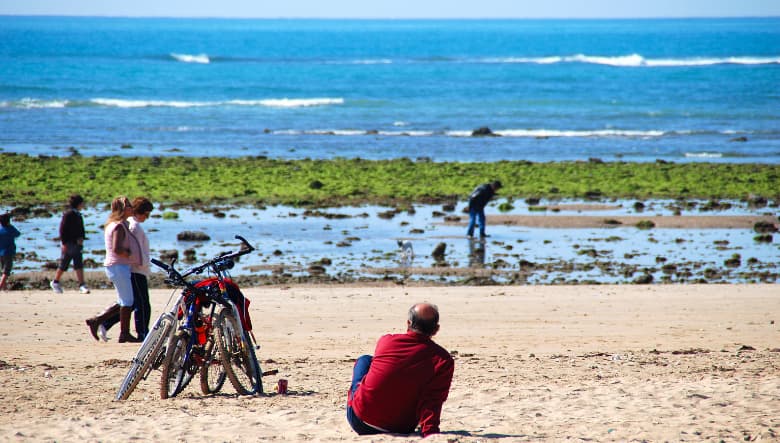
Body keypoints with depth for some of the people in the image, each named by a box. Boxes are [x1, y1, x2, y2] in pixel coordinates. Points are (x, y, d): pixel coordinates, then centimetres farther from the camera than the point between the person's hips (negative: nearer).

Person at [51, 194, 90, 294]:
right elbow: (62, 229, -15)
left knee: (79, 265, 2)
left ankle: (82, 285, 6)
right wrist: (64, 243, -18)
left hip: (77, 243, 8)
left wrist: (81, 238, 5)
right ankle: (55, 283, 12)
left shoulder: (78, 215, 12)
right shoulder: (68, 214, -12)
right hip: (68, 244, -7)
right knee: (63, 265, 0)